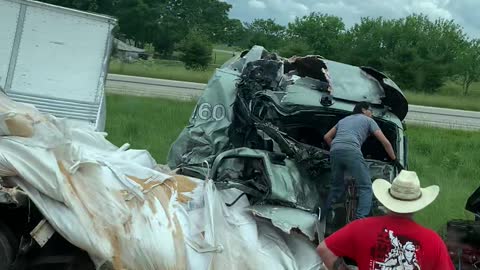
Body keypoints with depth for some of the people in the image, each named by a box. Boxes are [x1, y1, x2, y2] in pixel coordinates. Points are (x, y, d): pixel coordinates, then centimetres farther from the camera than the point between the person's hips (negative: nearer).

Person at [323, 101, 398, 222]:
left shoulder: (343, 120, 36)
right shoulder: (368, 120, 23)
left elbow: (327, 137, 35)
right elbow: (385, 142, 18)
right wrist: (394, 160, 27)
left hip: (334, 151, 6)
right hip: (352, 151, -6)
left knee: (337, 187, 22)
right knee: (365, 188, -3)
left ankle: (324, 217, 20)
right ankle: (360, 220, -20)